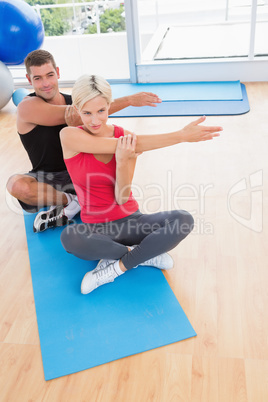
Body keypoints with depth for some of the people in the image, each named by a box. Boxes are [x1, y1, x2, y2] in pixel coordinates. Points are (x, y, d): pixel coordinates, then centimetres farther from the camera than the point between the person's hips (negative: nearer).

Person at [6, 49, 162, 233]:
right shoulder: (28, 106, -13)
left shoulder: (74, 101, 0)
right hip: (47, 180, -3)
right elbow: (77, 115, -25)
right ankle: (75, 201, -11)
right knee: (16, 184, -34)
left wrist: (77, 123, -34)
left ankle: (69, 207, -15)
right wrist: (128, 100, -26)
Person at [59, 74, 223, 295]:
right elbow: (125, 146, -23)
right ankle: (144, 254, -16)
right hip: (96, 228, -2)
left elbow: (122, 197, -8)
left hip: (129, 220, 2)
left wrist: (123, 161, -28)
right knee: (69, 237, -37)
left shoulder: (126, 137, -4)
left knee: (183, 220, -23)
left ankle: (116, 267, -18)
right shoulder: (70, 136, -10)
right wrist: (181, 136, -26)